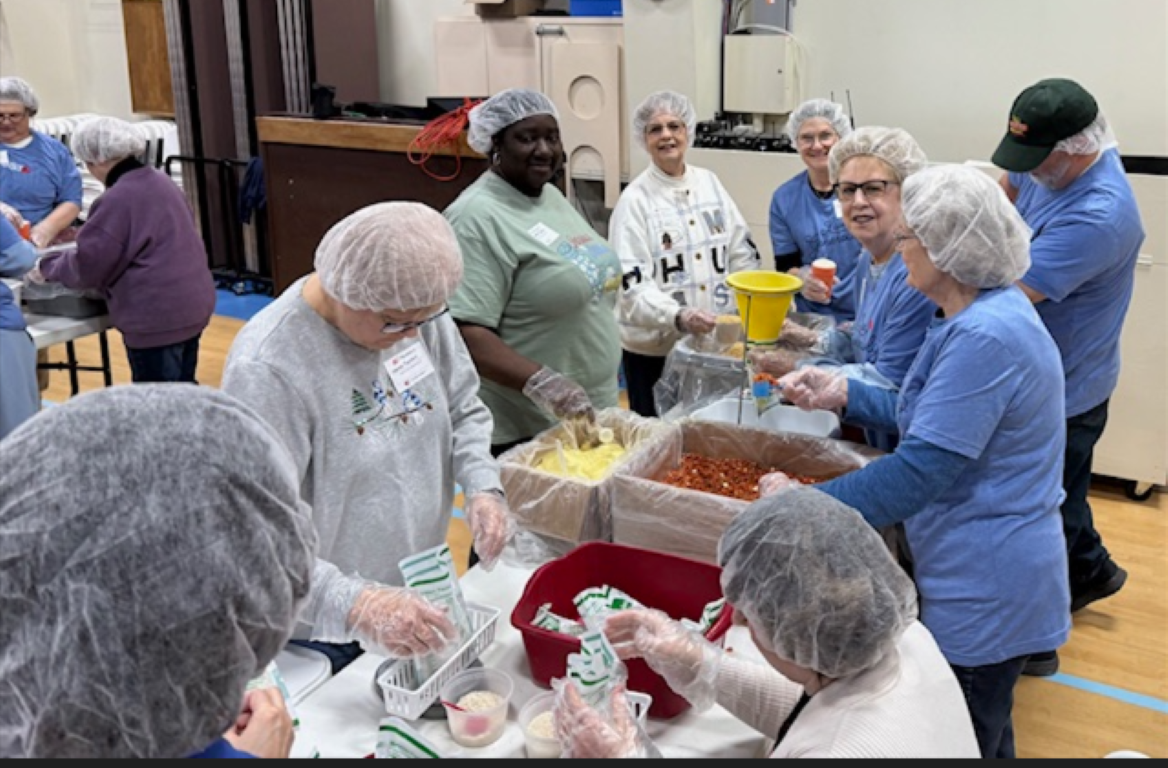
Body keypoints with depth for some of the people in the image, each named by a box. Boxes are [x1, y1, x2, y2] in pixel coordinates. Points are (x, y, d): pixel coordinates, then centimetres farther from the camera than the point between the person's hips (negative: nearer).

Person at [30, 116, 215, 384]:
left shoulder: (118, 199, -18)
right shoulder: (159, 180, 10)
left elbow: (87, 265, -12)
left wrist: (46, 267, 6)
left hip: (157, 316, -9)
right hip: (193, 303, 9)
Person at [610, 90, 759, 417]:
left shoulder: (709, 183, 6)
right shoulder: (635, 199, -10)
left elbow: (742, 252, 11)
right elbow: (632, 283, -17)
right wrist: (678, 317, -33)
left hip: (716, 340, 5)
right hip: (655, 349, -4)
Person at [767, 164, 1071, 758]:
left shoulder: (984, 339, -27)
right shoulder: (991, 313, 6)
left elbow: (919, 471, -29)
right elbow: (931, 418, 14)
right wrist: (843, 392, 7)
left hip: (984, 595, -10)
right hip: (985, 580, 10)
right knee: (985, 736, 26)